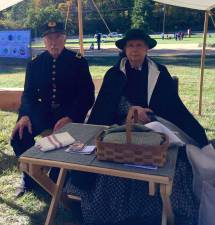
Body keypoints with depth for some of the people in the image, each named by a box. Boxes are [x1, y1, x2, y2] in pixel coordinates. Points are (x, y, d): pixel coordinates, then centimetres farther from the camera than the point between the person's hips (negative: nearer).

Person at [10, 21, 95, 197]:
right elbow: (29, 94, 6)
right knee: (19, 135, -20)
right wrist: (25, 115, -16)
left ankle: (56, 181, 0)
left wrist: (70, 117, -26)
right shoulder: (35, 64, 8)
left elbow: (87, 95, -9)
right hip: (43, 111, 4)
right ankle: (29, 179, 7)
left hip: (69, 112, -3)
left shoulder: (78, 62, -3)